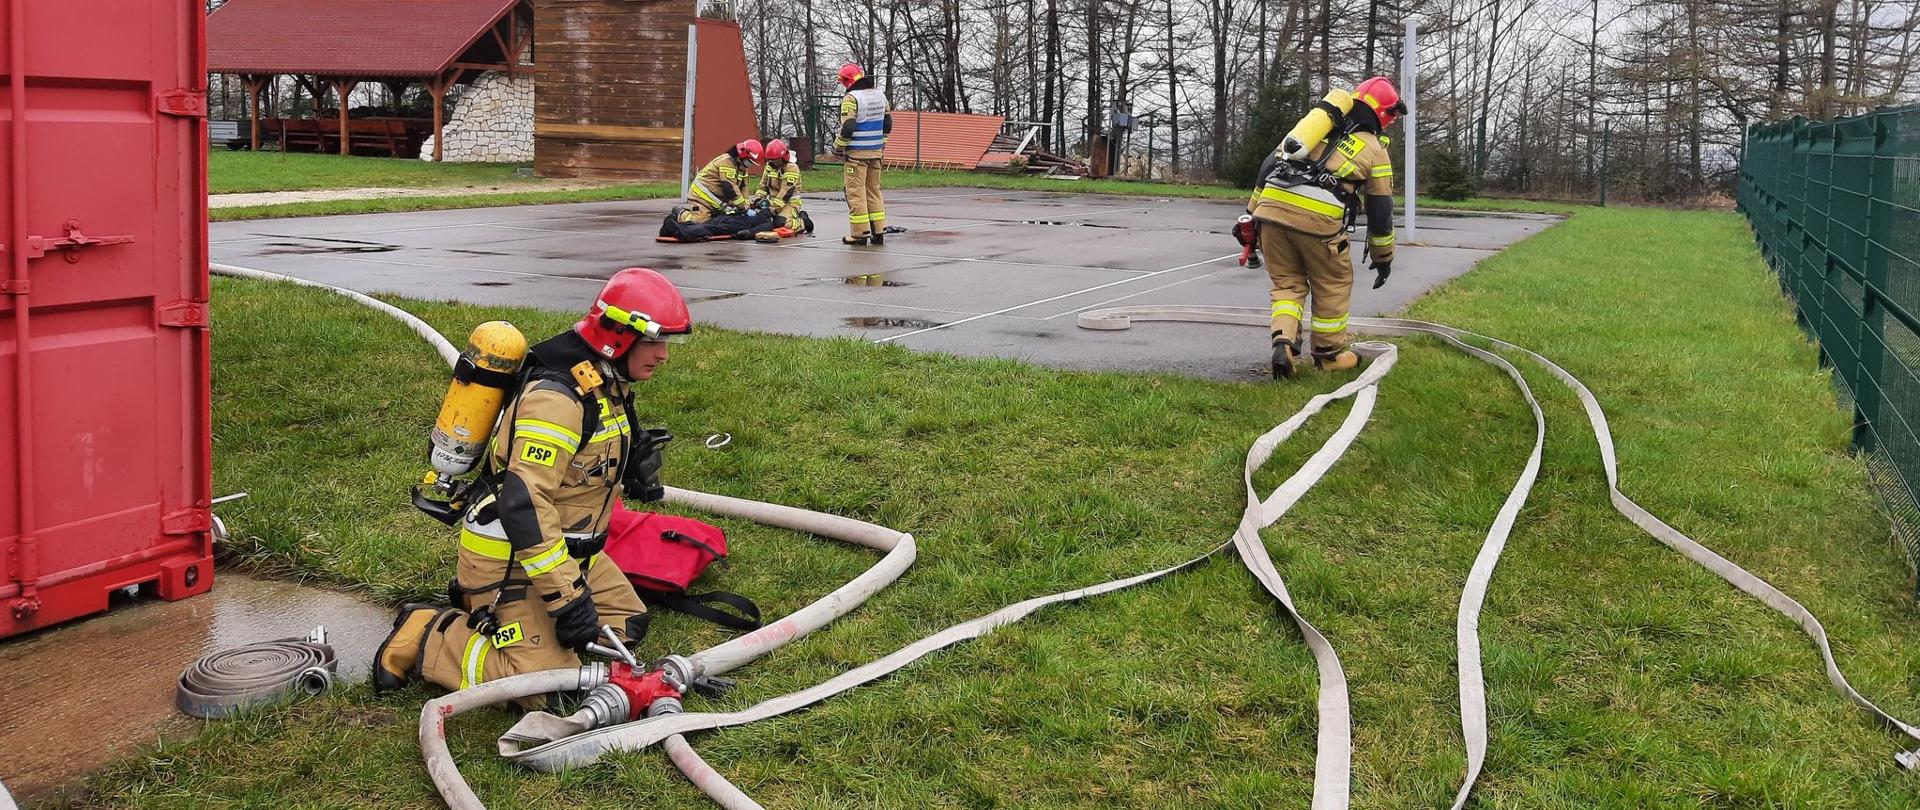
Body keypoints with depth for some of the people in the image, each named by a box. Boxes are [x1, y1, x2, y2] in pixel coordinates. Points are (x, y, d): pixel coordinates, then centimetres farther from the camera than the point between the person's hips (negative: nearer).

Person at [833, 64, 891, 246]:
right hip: (876, 152, 7)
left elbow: (847, 128, -18)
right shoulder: (880, 96, 10)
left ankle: (860, 234, -1)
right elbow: (887, 124, 17)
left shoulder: (851, 98, -14)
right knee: (874, 190, 13)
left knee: (856, 192, -1)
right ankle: (879, 232, 13)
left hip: (856, 154, -7)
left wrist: (838, 147, -3)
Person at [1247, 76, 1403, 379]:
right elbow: (1380, 210, 16)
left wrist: (1252, 214, 25)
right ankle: (1329, 354, 26)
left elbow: (1269, 165, 22)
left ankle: (1283, 342, -1)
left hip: (1272, 207, 4)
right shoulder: (1374, 150, 14)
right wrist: (1383, 258, 28)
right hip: (1317, 218, -4)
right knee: (1333, 285, 17)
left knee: (1287, 282, 18)